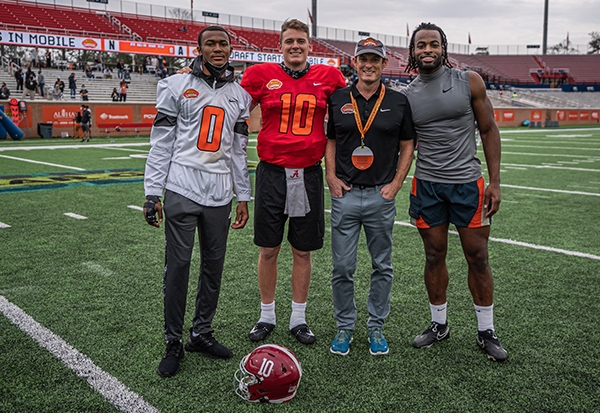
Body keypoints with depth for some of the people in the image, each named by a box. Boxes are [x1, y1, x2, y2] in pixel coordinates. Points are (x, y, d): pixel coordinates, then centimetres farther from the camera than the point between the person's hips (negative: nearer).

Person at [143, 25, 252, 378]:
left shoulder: (240, 96, 12)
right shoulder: (177, 86, 2)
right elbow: (161, 143, 0)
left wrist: (243, 196, 11)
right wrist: (152, 193, -5)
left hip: (220, 193, 4)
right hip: (182, 189, -3)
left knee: (214, 265, 9)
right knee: (178, 265, 0)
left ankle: (202, 333, 25)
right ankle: (174, 343, 13)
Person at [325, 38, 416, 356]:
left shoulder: (398, 102, 3)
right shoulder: (338, 99, 5)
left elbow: (408, 146, 7)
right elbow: (330, 141, 12)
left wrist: (396, 183, -2)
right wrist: (331, 177, 0)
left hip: (381, 196, 0)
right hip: (345, 195, 0)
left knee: (382, 266, 9)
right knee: (342, 267, 4)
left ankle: (376, 327, 24)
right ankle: (344, 326, 20)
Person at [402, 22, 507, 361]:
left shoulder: (469, 82, 0)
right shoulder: (407, 96, 4)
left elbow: (489, 130, 2)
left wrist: (495, 182, -4)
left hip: (468, 183, -1)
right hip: (427, 185, 2)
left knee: (478, 257, 5)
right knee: (435, 256, 9)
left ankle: (487, 331, 20)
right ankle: (439, 324, 26)